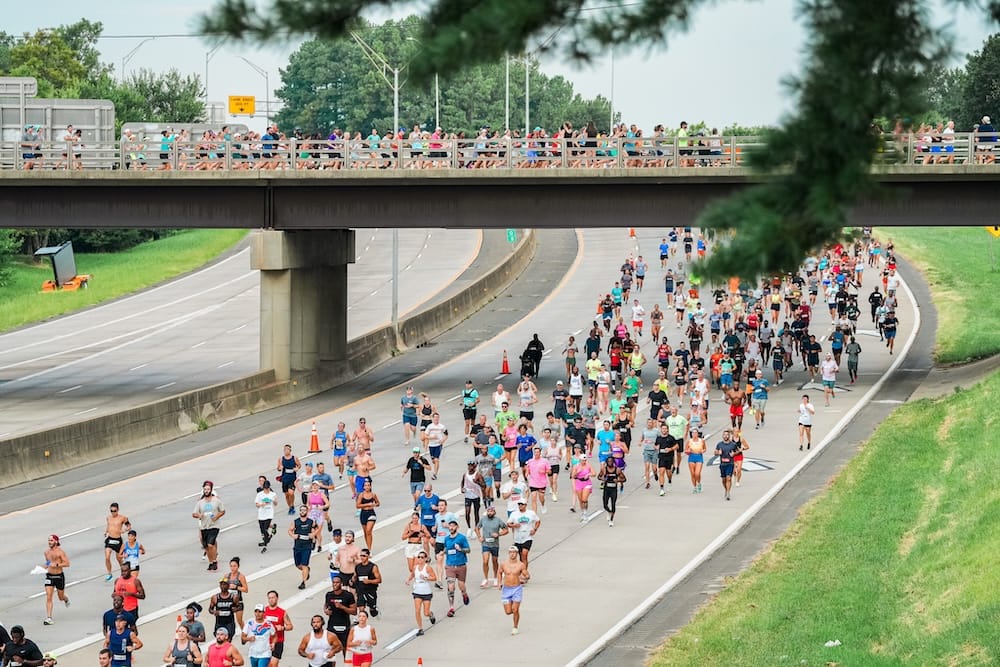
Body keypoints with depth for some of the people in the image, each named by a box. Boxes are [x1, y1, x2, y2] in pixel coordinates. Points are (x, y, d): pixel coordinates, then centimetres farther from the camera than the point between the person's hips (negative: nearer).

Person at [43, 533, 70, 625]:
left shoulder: (60, 552, -13)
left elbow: (67, 563, -18)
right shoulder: (47, 552, 4)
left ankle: (66, 599, 52)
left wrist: (56, 565, -28)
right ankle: (48, 618, -11)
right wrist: (45, 567, 3)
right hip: (49, 576, 3)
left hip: (59, 576, -3)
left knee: (61, 597, 14)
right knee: (48, 597, -10)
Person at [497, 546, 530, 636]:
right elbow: (500, 573, 18)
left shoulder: (521, 565, -8)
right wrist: (499, 583, 7)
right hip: (506, 589, 2)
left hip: (517, 589, -2)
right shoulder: (504, 564, -2)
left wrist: (525, 577, -24)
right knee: (508, 612, 0)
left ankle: (515, 627, 10)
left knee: (515, 610, -9)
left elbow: (528, 576, -2)